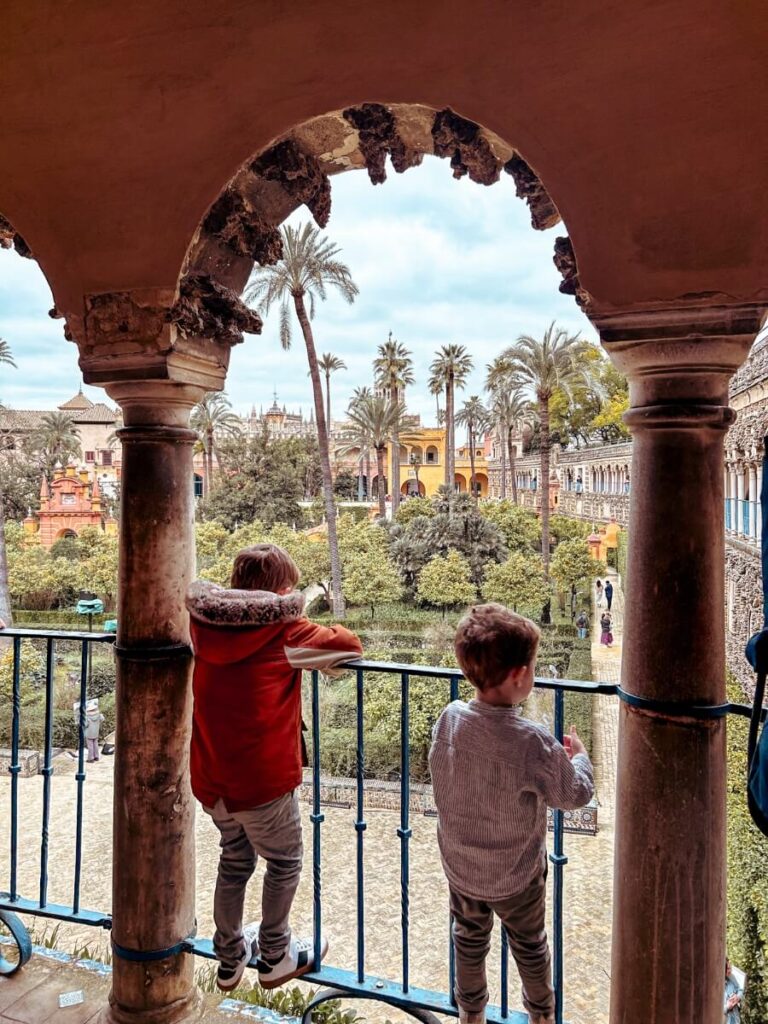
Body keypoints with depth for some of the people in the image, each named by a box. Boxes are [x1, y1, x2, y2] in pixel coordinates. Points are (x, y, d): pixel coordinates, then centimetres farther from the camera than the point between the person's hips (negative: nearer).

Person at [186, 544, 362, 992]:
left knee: (235, 860, 27)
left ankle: (230, 959, 42)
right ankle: (274, 957, 35)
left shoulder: (204, 625, -1)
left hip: (210, 777, 6)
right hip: (262, 779, -6)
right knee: (285, 862, 19)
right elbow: (350, 645, -10)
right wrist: (305, 626, 8)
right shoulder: (283, 633, -16)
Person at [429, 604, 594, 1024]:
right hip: (516, 875, -3)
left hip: (459, 865, 3)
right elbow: (575, 794, -18)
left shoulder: (448, 719, -20)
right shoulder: (532, 742, -33)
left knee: (470, 937, 29)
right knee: (529, 943, 27)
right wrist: (578, 757, 3)